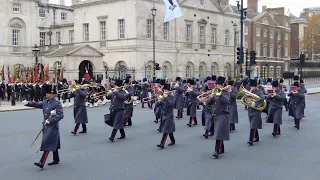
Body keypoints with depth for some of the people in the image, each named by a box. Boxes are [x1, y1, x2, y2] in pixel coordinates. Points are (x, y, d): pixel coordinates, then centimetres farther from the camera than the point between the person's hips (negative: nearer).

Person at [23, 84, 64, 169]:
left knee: (47, 144, -9)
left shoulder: (57, 103, -13)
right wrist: (27, 103, -11)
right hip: (46, 126, 8)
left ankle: (41, 163, -11)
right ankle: (56, 160, 28)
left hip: (52, 127, -8)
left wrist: (50, 121, -24)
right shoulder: (45, 102, 10)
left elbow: (60, 115, -18)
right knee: (53, 144, 16)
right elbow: (36, 104, 6)